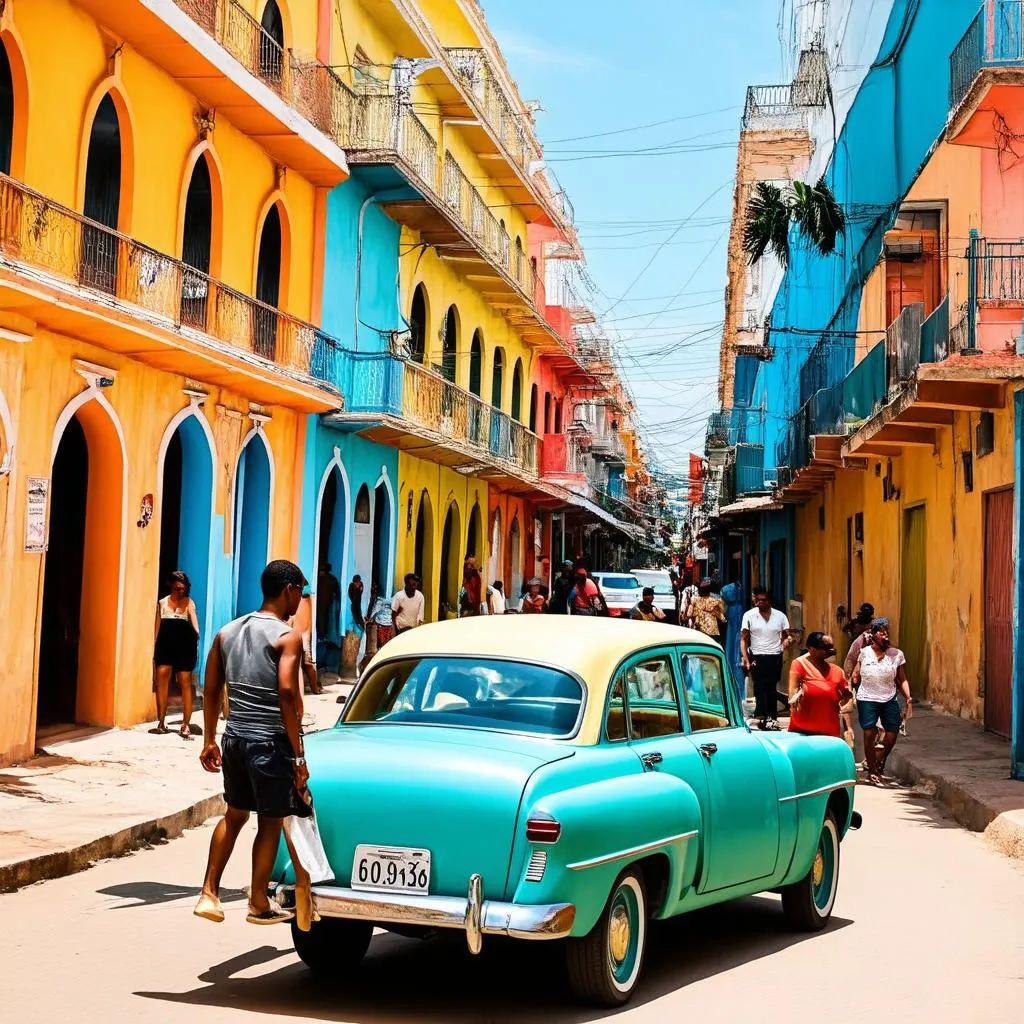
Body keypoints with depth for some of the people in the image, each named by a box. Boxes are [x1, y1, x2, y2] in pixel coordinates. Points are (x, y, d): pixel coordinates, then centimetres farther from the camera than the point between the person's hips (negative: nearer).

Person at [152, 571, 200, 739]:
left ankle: (186, 725, 0)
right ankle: (161, 722, 3)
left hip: (184, 647, -2)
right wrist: (154, 647, 7)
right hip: (165, 646, 2)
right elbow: (157, 627, 12)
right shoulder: (162, 603, 11)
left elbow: (194, 623, -8)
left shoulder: (188, 603, 4)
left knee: (185, 684, -2)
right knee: (160, 680, -8)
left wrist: (196, 635, -28)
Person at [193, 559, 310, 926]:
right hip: (270, 742, -6)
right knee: (269, 823, 9)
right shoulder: (287, 636, -12)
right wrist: (298, 755, -16)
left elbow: (211, 690, 10)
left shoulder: (227, 632, 9)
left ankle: (209, 893, 18)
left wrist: (209, 740, 18)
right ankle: (259, 905, 21)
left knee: (234, 814, 22)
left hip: (235, 738, 6)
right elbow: (287, 694, -20)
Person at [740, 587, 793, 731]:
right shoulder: (749, 616, 2)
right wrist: (745, 657, -8)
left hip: (775, 657, 1)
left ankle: (772, 718, 12)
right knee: (759, 687, -6)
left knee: (772, 688, 4)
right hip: (756, 658, -1)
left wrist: (786, 642, -11)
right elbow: (743, 639, 3)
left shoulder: (780, 616, 5)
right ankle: (762, 716, -4)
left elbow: (786, 636, 12)